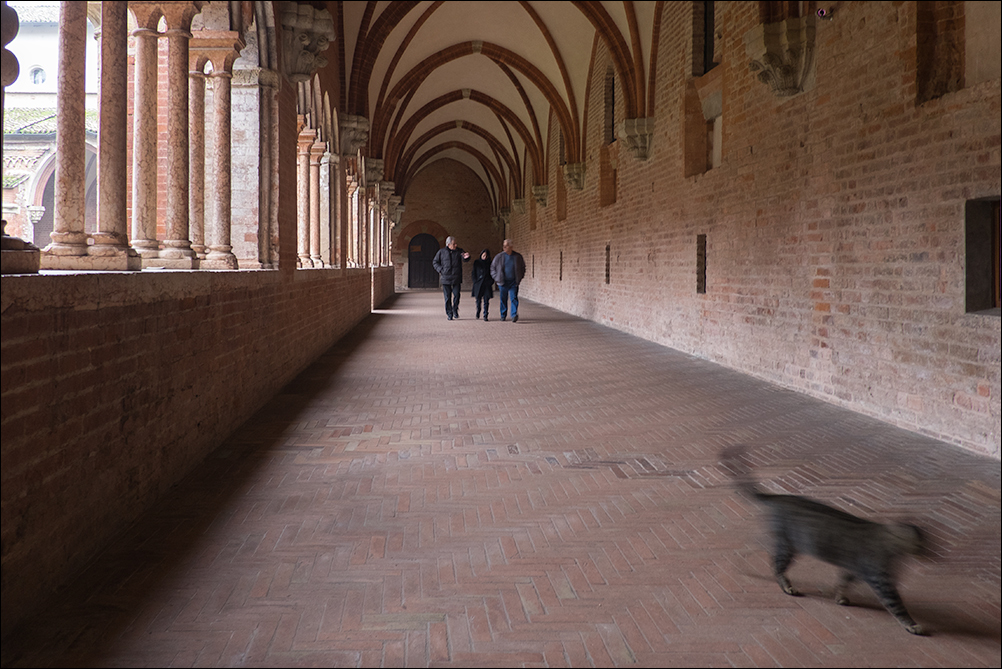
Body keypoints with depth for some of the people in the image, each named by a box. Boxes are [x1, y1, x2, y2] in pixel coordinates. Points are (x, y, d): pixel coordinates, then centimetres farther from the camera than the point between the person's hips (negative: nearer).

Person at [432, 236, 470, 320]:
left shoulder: (459, 251, 5)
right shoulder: (442, 252, 5)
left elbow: (465, 259, -9)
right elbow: (434, 262, 12)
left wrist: (466, 257, -34)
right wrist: (440, 270, -3)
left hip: (456, 278, 0)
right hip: (446, 278, 0)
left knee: (456, 295, -4)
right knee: (447, 297, 1)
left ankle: (455, 310, 18)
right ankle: (449, 314, 8)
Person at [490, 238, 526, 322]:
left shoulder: (518, 256, 1)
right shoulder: (499, 256, 0)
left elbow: (523, 267, 16)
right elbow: (492, 267, 12)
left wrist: (520, 277, 9)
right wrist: (497, 278, 4)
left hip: (513, 282, -1)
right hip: (503, 282, 1)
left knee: (514, 298, -11)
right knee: (503, 299, 7)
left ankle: (514, 315, -14)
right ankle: (503, 315, 20)